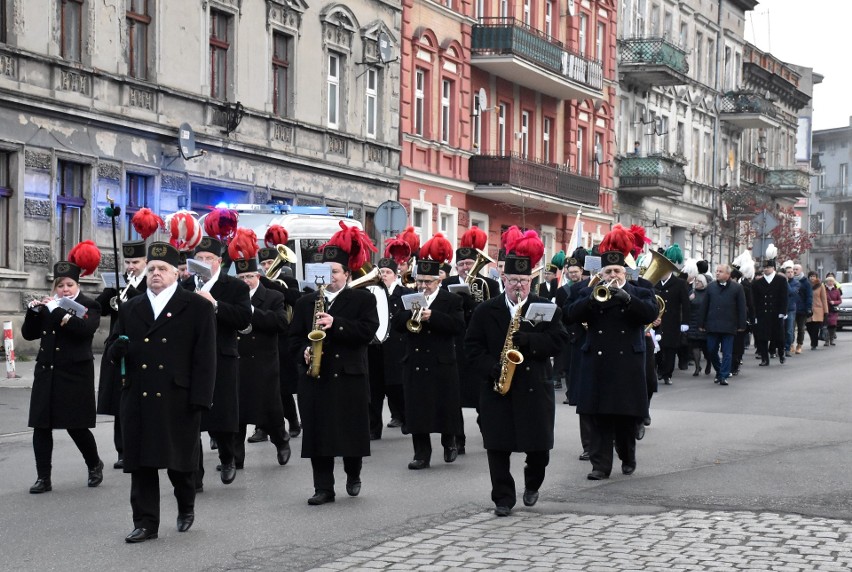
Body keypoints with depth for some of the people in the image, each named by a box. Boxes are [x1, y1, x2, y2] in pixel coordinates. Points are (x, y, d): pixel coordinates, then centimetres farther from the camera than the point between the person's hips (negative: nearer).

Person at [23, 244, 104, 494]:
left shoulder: (89, 306, -2)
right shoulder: (48, 306, 12)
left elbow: (86, 329, -21)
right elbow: (29, 334, 9)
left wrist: (58, 311, -25)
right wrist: (33, 312, -7)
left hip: (75, 375, -4)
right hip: (46, 373, 5)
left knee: (76, 426, -1)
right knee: (41, 426, 0)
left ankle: (95, 465, 25)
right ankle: (43, 478, 5)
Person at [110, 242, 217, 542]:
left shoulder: (198, 307, 2)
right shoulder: (130, 309, 14)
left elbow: (205, 358, -4)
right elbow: (113, 351, 17)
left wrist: (199, 400, -11)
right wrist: (118, 348, -9)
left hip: (178, 400, -3)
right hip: (138, 400, 3)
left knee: (180, 461, 6)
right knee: (142, 463, 3)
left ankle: (186, 507, 32)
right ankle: (145, 522, 10)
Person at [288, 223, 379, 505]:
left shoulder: (363, 299, 3)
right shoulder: (305, 302, 12)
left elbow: (367, 331, -12)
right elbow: (294, 338, 9)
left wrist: (336, 324, -21)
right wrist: (304, 352, -12)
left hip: (349, 375, -2)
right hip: (314, 375, 2)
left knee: (351, 430, 4)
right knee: (317, 432, 0)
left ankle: (353, 475, 29)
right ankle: (323, 487, 5)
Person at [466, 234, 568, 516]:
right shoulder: (486, 310, 6)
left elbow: (558, 339, -4)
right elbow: (473, 345, 4)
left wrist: (529, 341, -20)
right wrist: (491, 367, -12)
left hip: (534, 387, 0)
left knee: (538, 445, 3)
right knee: (498, 445, -1)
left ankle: (532, 485, 31)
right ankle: (503, 498, 9)